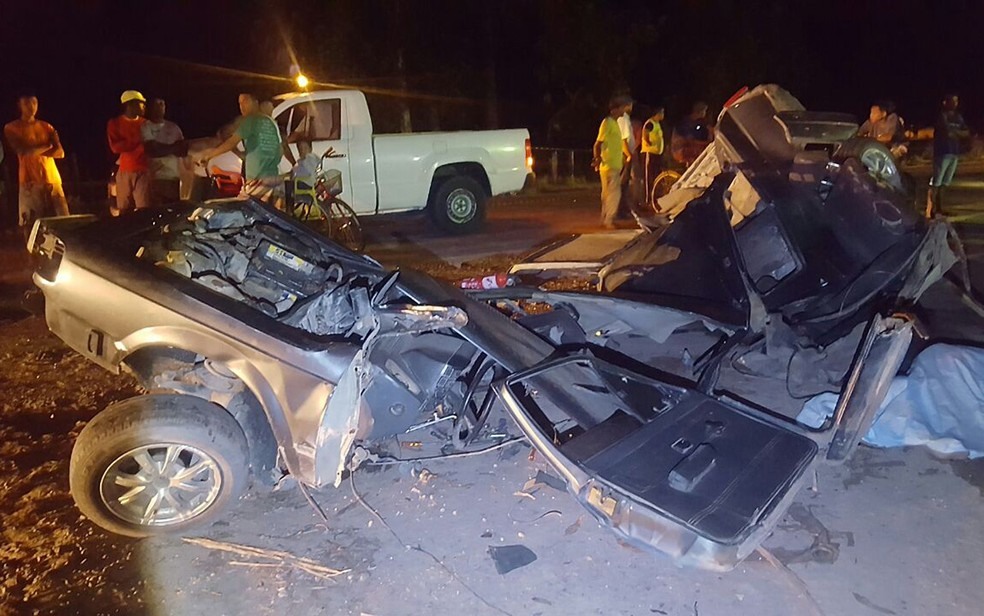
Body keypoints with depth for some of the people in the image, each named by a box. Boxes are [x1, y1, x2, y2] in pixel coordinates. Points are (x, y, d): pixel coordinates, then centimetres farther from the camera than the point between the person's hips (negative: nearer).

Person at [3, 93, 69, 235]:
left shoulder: (47, 127, 17)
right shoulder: (12, 128, 6)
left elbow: (60, 153, 5)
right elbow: (24, 152, -8)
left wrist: (35, 151, -8)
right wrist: (47, 146, 3)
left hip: (52, 179, 3)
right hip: (30, 181, -3)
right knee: (30, 225, -6)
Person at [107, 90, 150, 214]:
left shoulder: (145, 124, 12)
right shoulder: (115, 123, 7)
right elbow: (115, 147, -6)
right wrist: (138, 142, -12)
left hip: (143, 171, 0)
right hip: (124, 171, 0)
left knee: (144, 209, -11)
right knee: (124, 211, 1)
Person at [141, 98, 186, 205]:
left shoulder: (173, 127, 15)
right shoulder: (145, 127, 2)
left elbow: (183, 150, 7)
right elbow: (152, 151, -8)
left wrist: (161, 149, -8)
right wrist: (173, 148, 0)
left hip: (174, 176, 4)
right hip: (156, 177, -4)